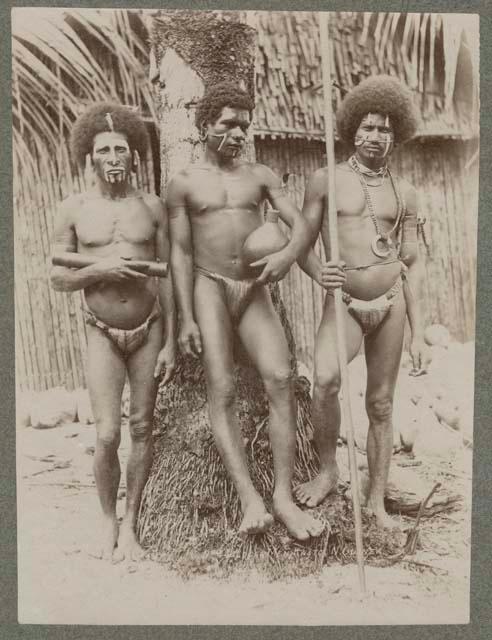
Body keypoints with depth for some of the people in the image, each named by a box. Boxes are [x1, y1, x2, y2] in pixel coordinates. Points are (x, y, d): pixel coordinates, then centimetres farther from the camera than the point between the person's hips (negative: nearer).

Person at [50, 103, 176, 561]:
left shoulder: (152, 207, 1)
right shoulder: (74, 209, -1)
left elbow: (167, 276, 2)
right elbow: (58, 279, 2)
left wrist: (170, 341, -2)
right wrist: (99, 270, -17)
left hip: (148, 329, 1)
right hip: (103, 333, -1)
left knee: (141, 428, 6)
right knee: (107, 435, -6)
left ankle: (130, 523, 23)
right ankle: (108, 519, 20)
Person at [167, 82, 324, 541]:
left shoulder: (261, 175, 11)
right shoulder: (184, 183, 5)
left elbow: (300, 225, 4)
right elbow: (180, 253, 1)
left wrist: (288, 253, -21)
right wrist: (186, 319, -6)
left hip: (255, 291, 2)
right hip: (209, 287, -1)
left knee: (281, 380, -14)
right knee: (221, 390, -13)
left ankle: (283, 497, -9)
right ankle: (249, 497, -13)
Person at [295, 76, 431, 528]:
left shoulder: (404, 193, 7)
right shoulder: (325, 180, 1)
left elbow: (413, 263, 7)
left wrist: (419, 334, 3)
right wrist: (318, 273, -22)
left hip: (391, 304, 3)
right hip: (343, 304, -2)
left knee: (381, 404, 7)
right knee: (326, 380, -28)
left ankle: (377, 500, 22)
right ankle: (328, 471, -2)